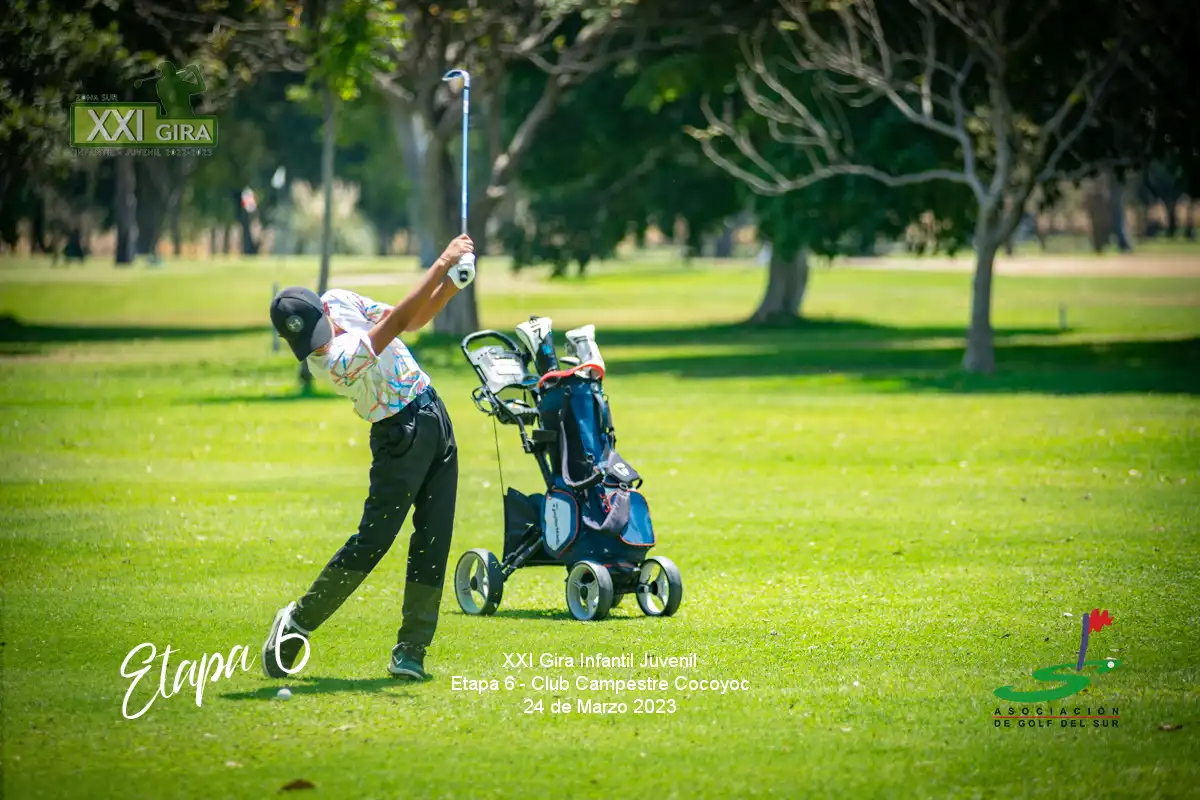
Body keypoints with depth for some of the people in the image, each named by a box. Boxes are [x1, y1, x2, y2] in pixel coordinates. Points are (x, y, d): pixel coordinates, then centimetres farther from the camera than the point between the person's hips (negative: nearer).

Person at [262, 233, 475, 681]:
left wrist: (450, 287, -9)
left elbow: (414, 321, 8)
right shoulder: (333, 361, -26)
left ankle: (411, 651, 4)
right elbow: (397, 322, -34)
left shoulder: (338, 300, -1)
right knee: (372, 540, -10)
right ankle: (298, 622, 6)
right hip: (400, 435, -7)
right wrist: (442, 265, -36)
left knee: (433, 543, 1)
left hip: (433, 415, 7)